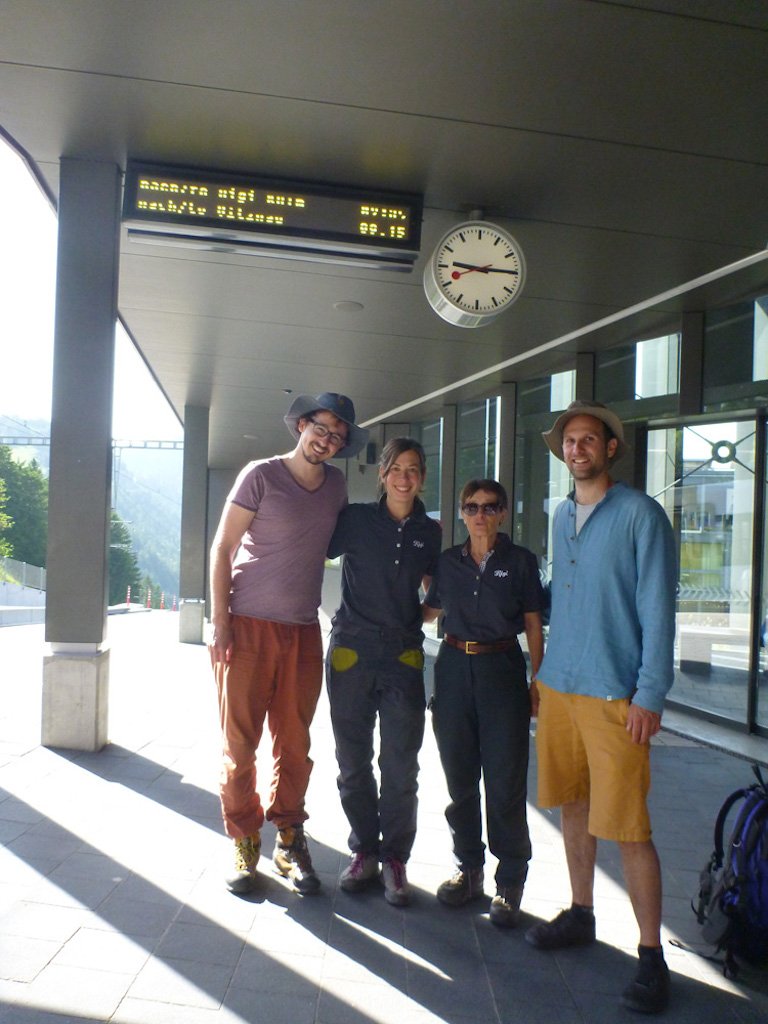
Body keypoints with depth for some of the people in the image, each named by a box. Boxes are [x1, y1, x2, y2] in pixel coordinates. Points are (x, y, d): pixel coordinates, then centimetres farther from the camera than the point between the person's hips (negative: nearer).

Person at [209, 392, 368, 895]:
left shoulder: (336, 484, 10)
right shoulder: (261, 475, -5)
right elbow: (222, 548, -5)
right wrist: (220, 622, -11)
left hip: (304, 631, 4)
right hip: (249, 627, -4)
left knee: (294, 743, 8)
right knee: (240, 742, 2)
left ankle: (290, 842, 23)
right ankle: (244, 846, 17)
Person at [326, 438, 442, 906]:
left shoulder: (430, 532, 7)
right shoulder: (356, 519, 0)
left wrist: (420, 616, 3)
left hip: (404, 656, 1)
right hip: (352, 651, 0)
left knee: (401, 766, 0)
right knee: (353, 762, 9)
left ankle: (395, 858, 18)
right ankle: (364, 850, 27)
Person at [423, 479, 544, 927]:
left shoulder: (520, 561, 1)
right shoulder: (448, 561, 8)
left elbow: (533, 624, 2)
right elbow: (429, 612, 20)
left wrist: (536, 682, -4)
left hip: (502, 669, -3)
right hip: (455, 668, 3)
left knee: (505, 780, -1)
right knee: (460, 776, 9)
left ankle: (510, 882, 12)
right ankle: (469, 868, 24)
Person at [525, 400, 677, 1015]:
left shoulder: (640, 514, -7)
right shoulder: (562, 516, 13)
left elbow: (657, 610, -10)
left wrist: (650, 695, -14)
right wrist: (545, 670, 18)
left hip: (615, 693, -6)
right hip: (558, 685, 6)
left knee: (627, 826, -3)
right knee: (574, 805, 15)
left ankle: (652, 957, 11)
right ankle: (581, 917, 32)